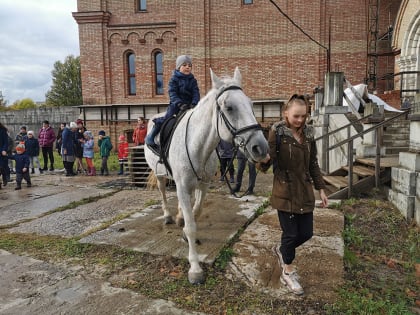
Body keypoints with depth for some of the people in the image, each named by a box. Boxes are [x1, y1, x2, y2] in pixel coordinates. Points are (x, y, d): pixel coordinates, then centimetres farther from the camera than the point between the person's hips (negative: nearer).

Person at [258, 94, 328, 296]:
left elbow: (313, 164, 13)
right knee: (291, 233, 3)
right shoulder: (277, 132, -10)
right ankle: (288, 273, 28)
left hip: (305, 192, 5)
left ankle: (282, 251, 40)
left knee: (306, 233, 9)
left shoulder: (308, 133, 6)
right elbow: (265, 166, -13)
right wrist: (264, 160, -37)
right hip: (285, 192, -5)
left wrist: (321, 189, 11)